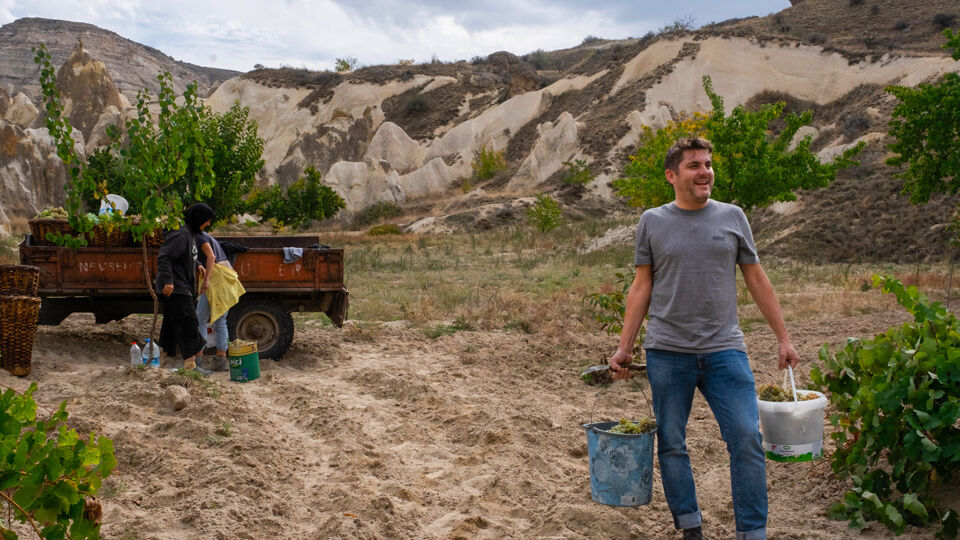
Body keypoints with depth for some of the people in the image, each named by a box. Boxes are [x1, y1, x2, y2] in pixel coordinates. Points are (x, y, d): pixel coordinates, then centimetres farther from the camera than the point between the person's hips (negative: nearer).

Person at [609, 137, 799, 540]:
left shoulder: (732, 217, 8)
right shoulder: (653, 222, 6)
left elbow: (756, 280, 12)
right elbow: (641, 287, 7)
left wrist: (783, 338, 10)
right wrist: (624, 347, 4)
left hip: (724, 350, 0)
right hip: (667, 353, 0)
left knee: (747, 439, -5)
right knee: (671, 444, 6)